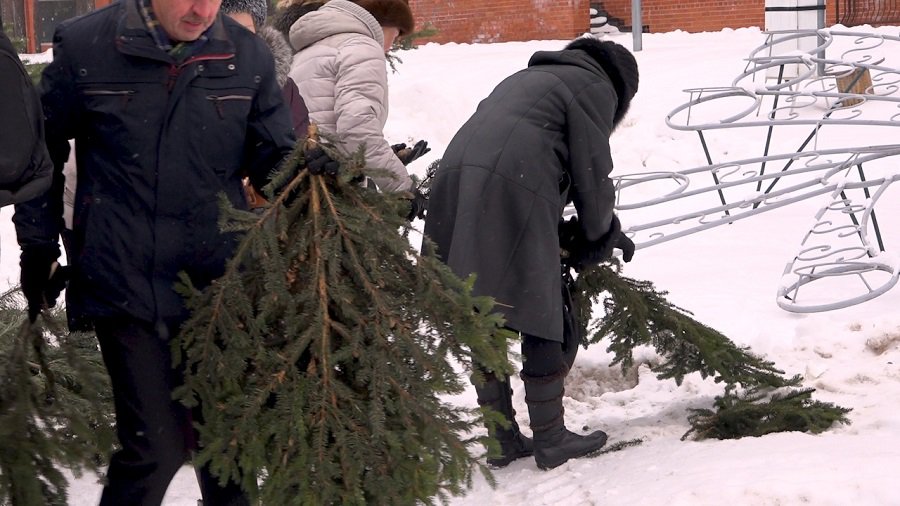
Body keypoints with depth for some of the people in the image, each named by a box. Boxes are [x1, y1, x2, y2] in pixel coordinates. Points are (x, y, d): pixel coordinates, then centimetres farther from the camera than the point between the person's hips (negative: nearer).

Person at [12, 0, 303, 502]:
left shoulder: (249, 56, -1)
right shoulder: (83, 47, -6)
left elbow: (271, 155, 7)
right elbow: (43, 153, 7)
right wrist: (39, 248, 9)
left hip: (219, 284, 3)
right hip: (126, 286, -3)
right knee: (157, 445, -7)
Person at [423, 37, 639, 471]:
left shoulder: (528, 77, 36)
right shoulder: (595, 87, 12)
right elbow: (592, 175, 6)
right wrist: (602, 236, 22)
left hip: (455, 181, 8)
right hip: (512, 193, -8)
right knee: (542, 318, 2)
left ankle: (502, 438, 19)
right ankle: (550, 438, 7)